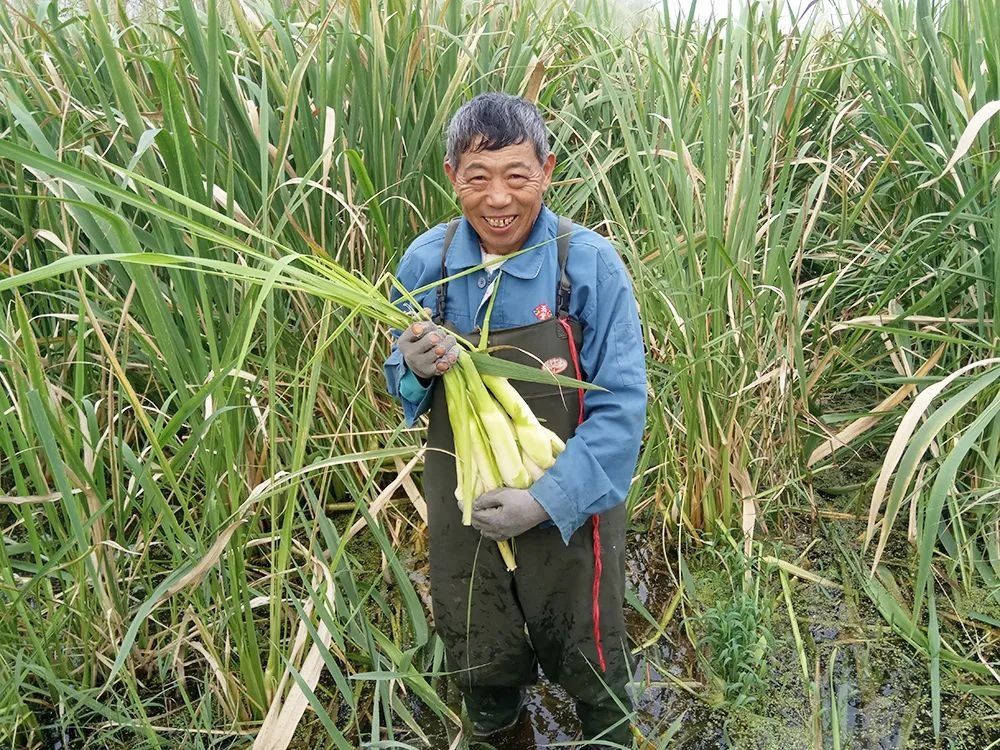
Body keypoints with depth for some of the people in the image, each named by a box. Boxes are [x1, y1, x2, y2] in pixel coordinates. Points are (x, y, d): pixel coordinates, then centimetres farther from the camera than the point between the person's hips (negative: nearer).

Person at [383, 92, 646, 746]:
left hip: (567, 512, -2)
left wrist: (547, 501, -24)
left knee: (587, 666, 20)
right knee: (481, 666, 25)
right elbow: (405, 389, 3)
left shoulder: (590, 263, -18)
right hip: (462, 512, 3)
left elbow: (621, 405, -16)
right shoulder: (426, 262, -8)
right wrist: (417, 369, -21)